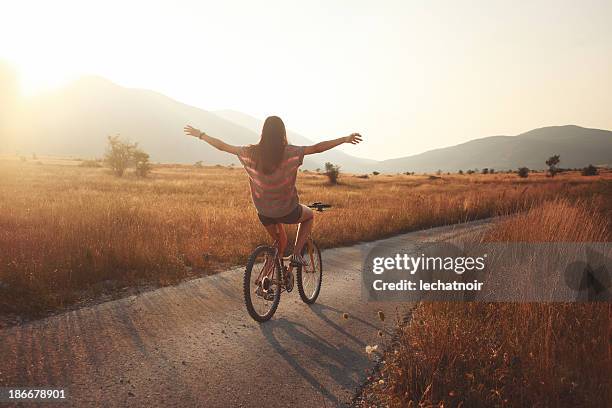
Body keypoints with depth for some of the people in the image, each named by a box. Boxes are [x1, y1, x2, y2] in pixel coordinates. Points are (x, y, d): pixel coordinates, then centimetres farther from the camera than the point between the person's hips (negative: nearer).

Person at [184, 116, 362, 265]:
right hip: (287, 211, -4)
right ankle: (296, 254, 17)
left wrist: (200, 135, 14)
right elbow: (317, 148, -14)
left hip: (263, 212, 4)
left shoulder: (251, 153, -9)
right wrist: (345, 139, -4)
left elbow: (223, 146, 0)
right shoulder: (290, 153, -18)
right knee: (309, 215, 30)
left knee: (280, 242, 30)